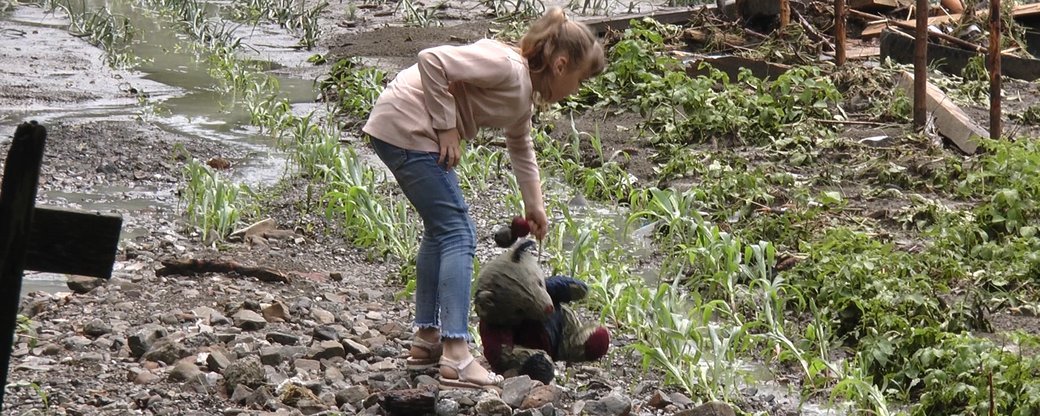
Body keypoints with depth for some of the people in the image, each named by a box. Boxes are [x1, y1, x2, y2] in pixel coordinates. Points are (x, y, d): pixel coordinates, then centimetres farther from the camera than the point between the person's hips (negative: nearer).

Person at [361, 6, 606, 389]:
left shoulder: (525, 91, 13)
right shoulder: (507, 68, -18)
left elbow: (520, 146, 31)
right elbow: (431, 60, -25)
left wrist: (534, 204, 30)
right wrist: (447, 127, -19)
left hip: (397, 130, 11)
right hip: (406, 126, -11)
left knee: (440, 229, 20)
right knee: (457, 233, -9)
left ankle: (426, 339, 27)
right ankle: (456, 357, -13)